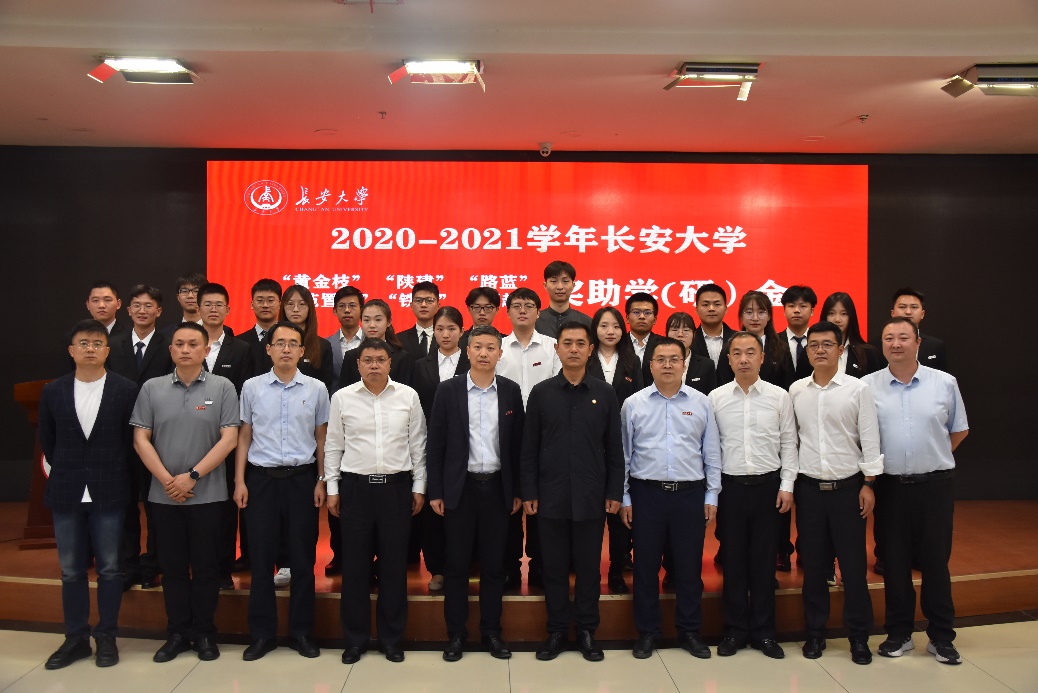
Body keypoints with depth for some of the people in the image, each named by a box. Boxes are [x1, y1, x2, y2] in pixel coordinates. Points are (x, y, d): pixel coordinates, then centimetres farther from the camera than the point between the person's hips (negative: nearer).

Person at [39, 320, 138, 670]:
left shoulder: (126, 390, -3)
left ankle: (106, 637, 18)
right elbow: (47, 441, 13)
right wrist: (67, 472, 11)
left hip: (110, 493, -2)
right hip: (66, 493, 2)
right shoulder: (53, 391, 4)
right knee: (71, 570, 9)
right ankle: (76, 638, 21)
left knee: (109, 569, 6)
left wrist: (110, 476, 2)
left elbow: (133, 440, 1)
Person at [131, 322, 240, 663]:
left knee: (205, 566, 6)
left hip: (208, 494, -2)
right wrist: (168, 480, -8)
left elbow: (229, 438, -7)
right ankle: (178, 632, 23)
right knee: (172, 565, 10)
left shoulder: (222, 388, -2)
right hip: (164, 494, 2)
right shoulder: (152, 388, 4)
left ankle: (204, 632, 19)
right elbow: (141, 439, 1)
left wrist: (192, 476, -12)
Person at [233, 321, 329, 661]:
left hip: (302, 478, 0)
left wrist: (321, 480, 2)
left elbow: (321, 438, 6)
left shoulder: (317, 388, 1)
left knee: (303, 559, 6)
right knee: (261, 559, 6)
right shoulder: (252, 387, 2)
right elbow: (244, 436, 6)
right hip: (261, 478, 0)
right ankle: (262, 634, 20)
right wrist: (239, 481, 1)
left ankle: (301, 632, 20)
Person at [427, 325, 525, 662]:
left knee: (494, 564, 9)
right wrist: (435, 491, -4)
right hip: (460, 487, -1)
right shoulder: (448, 390, -2)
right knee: (457, 564, 6)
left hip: (497, 487, 1)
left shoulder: (511, 391, 3)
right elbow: (436, 444, -1)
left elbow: (517, 444, 5)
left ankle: (491, 631, 23)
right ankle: (456, 633, 20)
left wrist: (518, 491, 4)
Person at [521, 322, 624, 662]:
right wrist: (528, 492, -2)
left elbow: (614, 448, 4)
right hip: (551, 496, 0)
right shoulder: (541, 392, 2)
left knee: (589, 566, 9)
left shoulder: (605, 393, 3)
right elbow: (529, 448, 2)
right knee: (554, 566, 9)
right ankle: (556, 631, 23)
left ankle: (587, 631, 24)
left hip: (591, 497, 0)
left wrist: (615, 492, 0)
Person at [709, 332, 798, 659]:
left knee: (764, 559, 8)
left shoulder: (780, 396, 1)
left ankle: (764, 631, 21)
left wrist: (787, 486, -1)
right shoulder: (716, 397, 0)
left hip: (768, 485, 0)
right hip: (730, 485, 0)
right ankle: (735, 630, 20)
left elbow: (788, 444, 3)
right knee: (733, 559, 7)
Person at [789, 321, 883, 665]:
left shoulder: (857, 389, -3)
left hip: (848, 486, -2)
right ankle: (815, 631, 22)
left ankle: (859, 636, 18)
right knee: (813, 563, 9)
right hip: (808, 487, 2)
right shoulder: (796, 390, 3)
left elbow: (870, 439, -3)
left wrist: (868, 484, -6)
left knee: (853, 563, 3)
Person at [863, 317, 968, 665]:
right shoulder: (867, 386, -2)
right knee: (895, 562, 9)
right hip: (891, 486, 0)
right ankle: (899, 633, 23)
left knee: (936, 561, 7)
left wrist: (932, 456, 8)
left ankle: (941, 637, 22)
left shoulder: (945, 383, 1)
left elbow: (959, 430, 12)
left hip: (935, 484, 0)